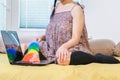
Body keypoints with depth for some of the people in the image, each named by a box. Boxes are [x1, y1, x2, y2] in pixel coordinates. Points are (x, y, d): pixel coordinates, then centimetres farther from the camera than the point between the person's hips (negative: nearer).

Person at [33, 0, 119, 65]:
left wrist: (63, 46, -34)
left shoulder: (76, 8, -6)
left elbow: (75, 39, -14)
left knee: (63, 59, -41)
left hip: (72, 48, -7)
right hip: (54, 49, 8)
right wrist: (43, 37, 1)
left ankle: (97, 58, -19)